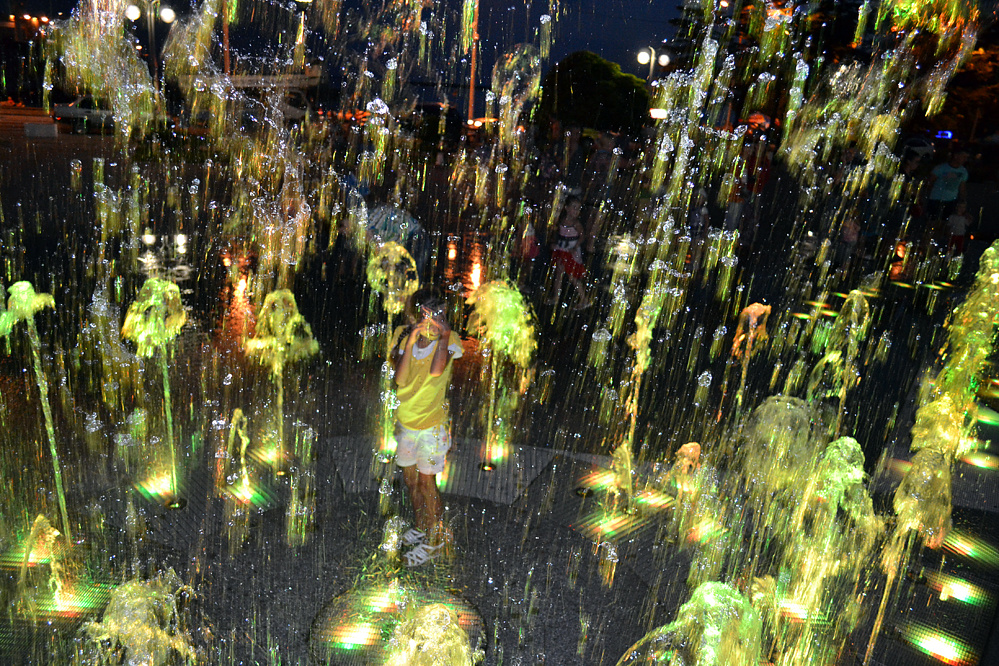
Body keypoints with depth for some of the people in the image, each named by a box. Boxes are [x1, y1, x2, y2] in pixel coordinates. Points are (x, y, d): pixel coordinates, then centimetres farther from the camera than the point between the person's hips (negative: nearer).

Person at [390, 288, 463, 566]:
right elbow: (400, 379, -21)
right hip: (405, 420, 4)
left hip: (432, 423, -4)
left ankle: (434, 540, 28)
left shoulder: (449, 339, -17)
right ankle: (421, 527, 45)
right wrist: (410, 342, -30)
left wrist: (444, 335, -35)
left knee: (426, 483, 7)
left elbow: (436, 370, -36)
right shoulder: (402, 335, -9)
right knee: (410, 479, 21)